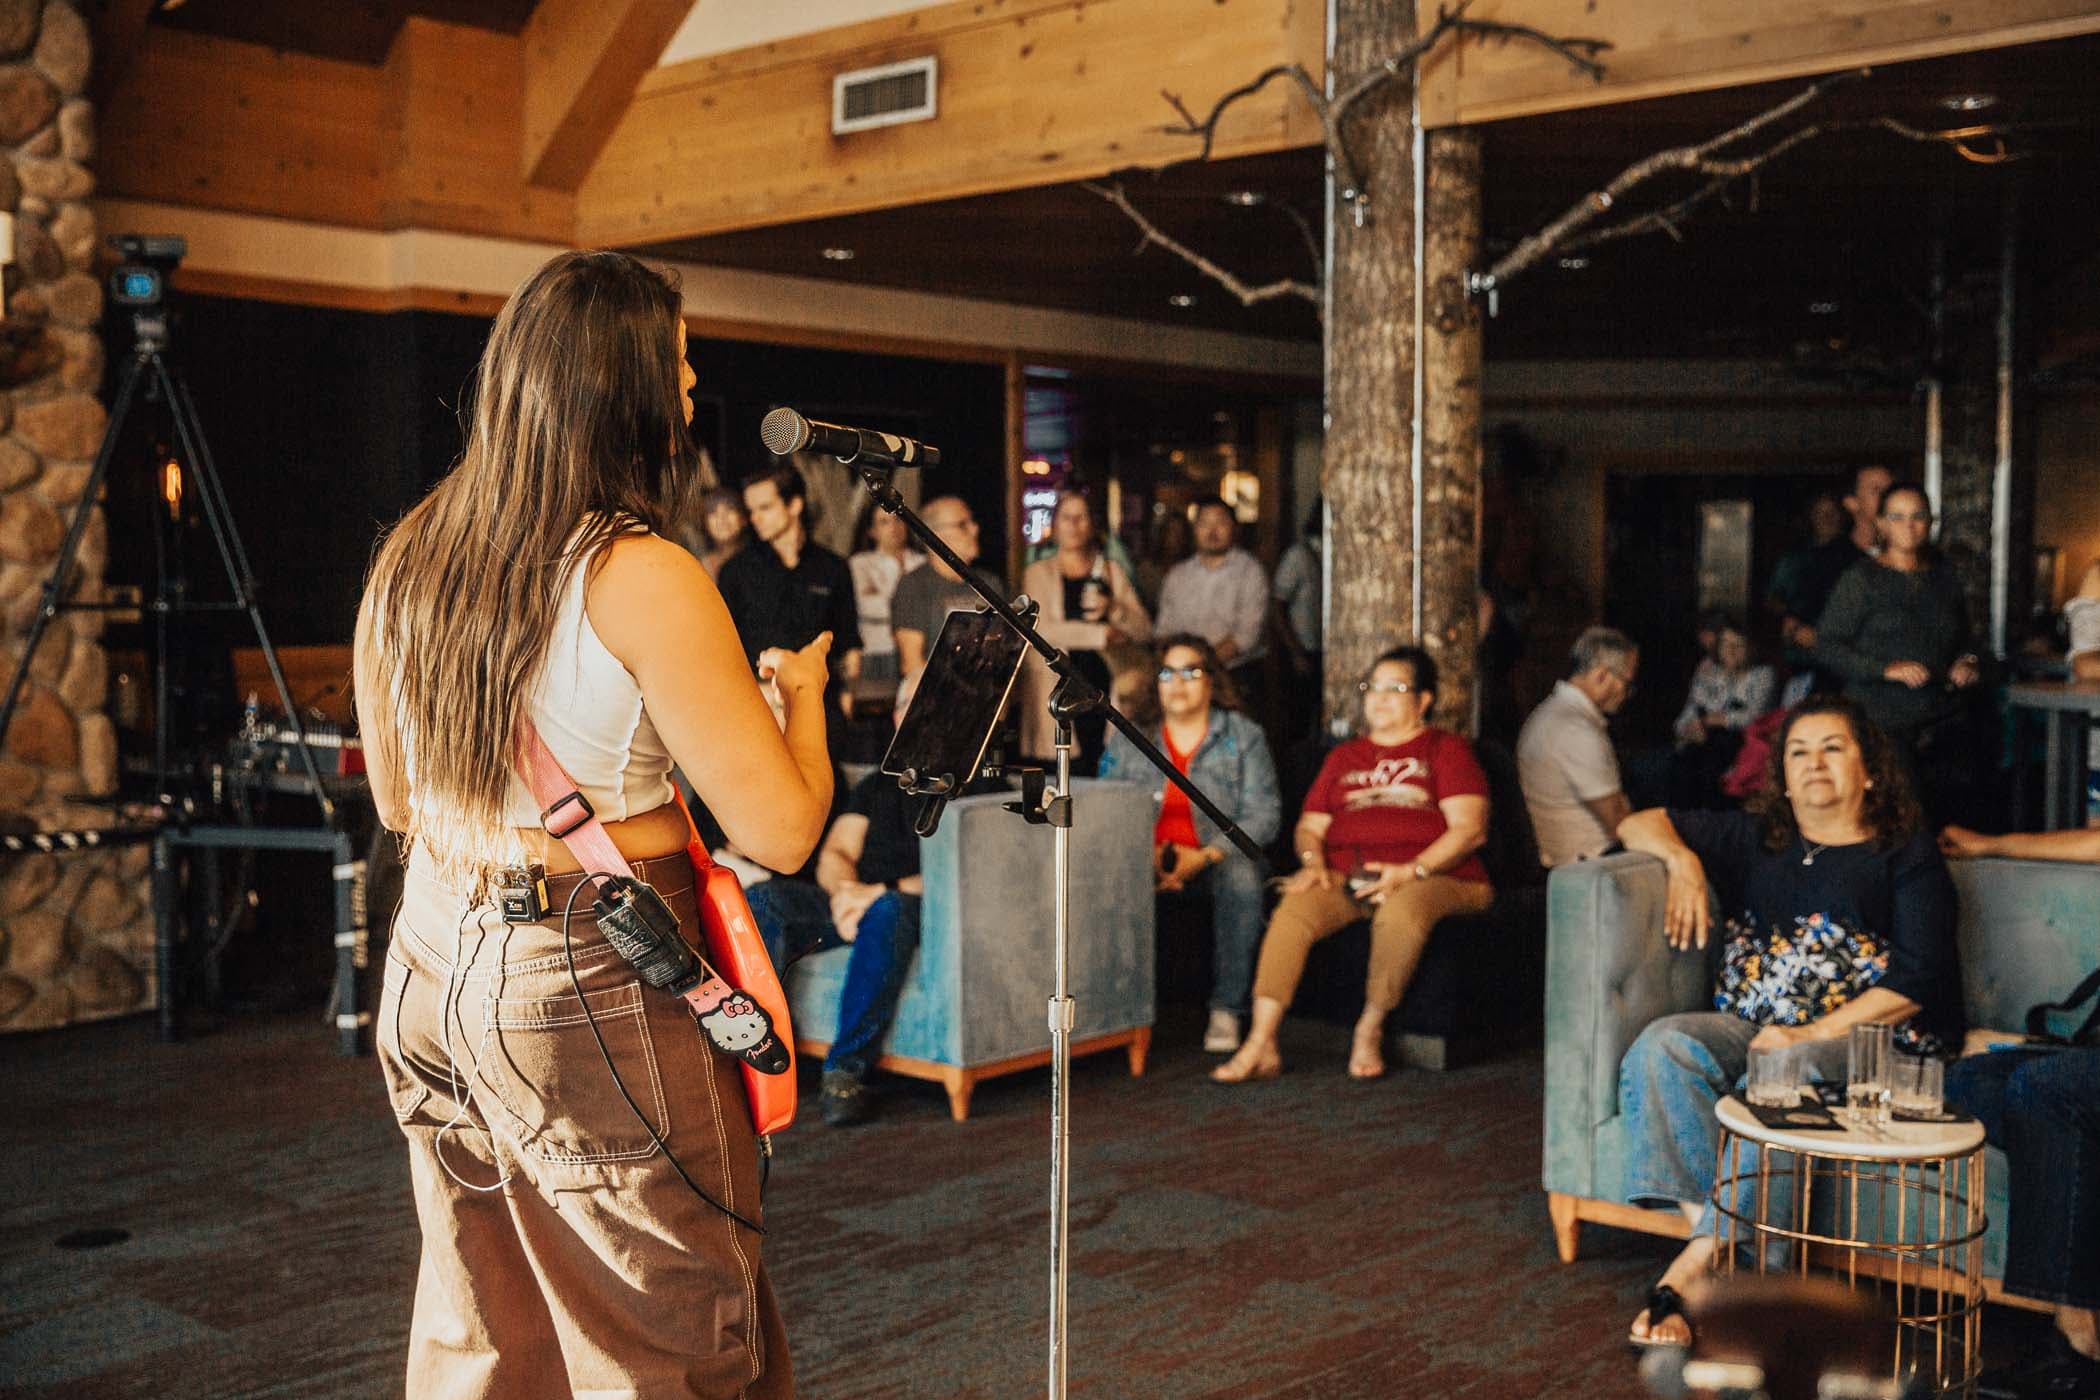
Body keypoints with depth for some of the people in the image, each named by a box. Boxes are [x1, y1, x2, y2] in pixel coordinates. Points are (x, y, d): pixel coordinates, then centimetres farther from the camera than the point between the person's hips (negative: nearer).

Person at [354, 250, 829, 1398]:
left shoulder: (405, 560, 3)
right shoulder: (643, 578, -19)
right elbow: (781, 831, -17)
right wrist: (802, 689, 1)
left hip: (434, 973, 7)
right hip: (593, 988, -7)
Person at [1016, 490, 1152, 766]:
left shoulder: (1111, 570, 17)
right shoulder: (1039, 573, 8)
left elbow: (1145, 630, 11)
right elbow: (1039, 629, -8)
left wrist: (1114, 610, -8)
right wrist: (1102, 634, -5)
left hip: (1105, 686, 3)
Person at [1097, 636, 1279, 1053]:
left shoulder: (1244, 737, 5)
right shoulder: (1128, 739, 12)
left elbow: (1263, 815, -5)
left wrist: (1204, 857, -18)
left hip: (1218, 857, -2)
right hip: (1145, 858, 2)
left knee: (1241, 877, -35)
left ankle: (1226, 1010, -26)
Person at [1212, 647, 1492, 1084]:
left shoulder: (1447, 749, 12)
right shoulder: (1344, 756, 27)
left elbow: (1470, 829, -1)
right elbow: (1309, 826, 22)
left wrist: (1411, 871, -15)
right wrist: (1312, 861, -2)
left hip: (1434, 878, -3)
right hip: (1347, 879, 4)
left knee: (1403, 909, -39)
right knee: (1293, 909, -28)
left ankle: (1370, 1029, -19)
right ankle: (1261, 1045, -31)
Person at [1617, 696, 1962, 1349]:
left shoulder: (1908, 855, 10)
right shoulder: (1754, 839, 22)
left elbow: (1915, 982, -2)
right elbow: (1639, 824, 25)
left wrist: (1810, 1035, -14)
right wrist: (1682, 860, 1)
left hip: (1861, 1039, -4)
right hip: (1748, 1027, 4)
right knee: (1662, 1046, -28)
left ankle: (1688, 1272, -36)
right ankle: (1709, 1229, -36)